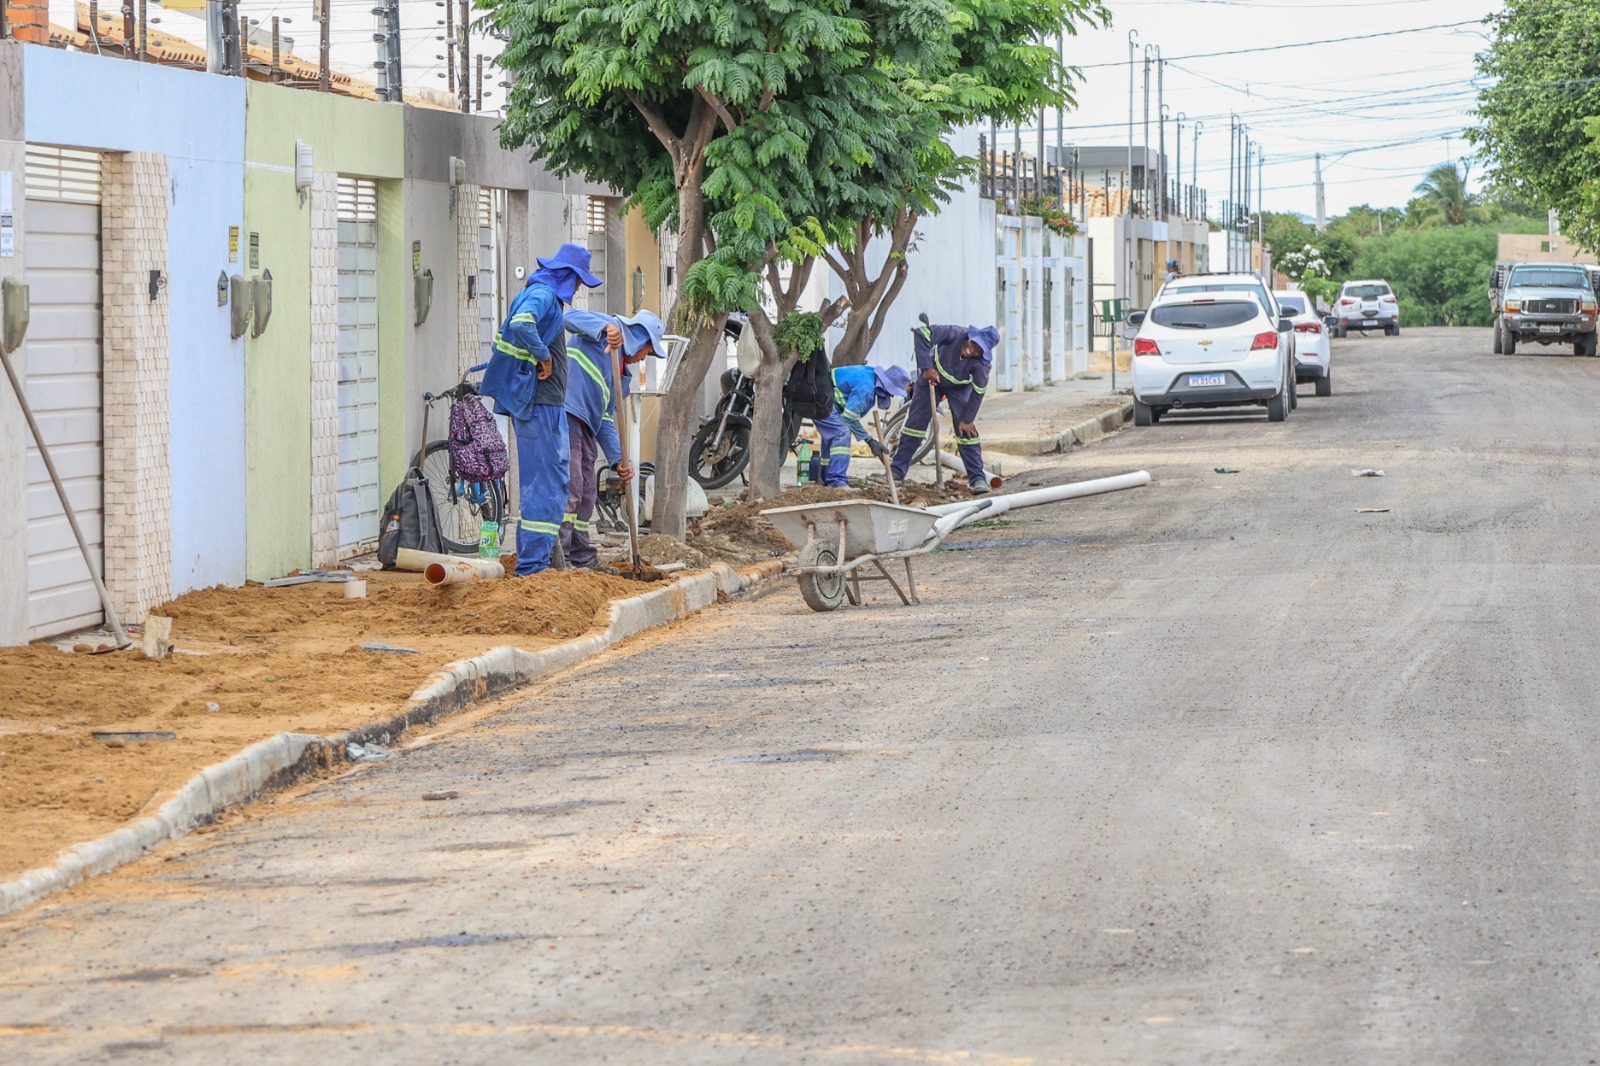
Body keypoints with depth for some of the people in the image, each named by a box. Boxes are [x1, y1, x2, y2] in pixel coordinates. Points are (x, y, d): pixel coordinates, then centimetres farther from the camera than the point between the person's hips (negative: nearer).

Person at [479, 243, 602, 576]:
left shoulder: (540, 294, 19)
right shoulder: (543, 294, -12)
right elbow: (521, 325, -32)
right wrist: (543, 356, -19)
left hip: (536, 404, 11)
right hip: (541, 403, -11)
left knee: (537, 482, 15)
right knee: (548, 482, -9)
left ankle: (530, 559, 20)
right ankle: (533, 562, -10)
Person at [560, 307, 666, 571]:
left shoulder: (623, 376, 25)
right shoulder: (608, 328, 4)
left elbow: (605, 419, 22)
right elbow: (570, 318, -12)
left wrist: (618, 460, 10)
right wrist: (606, 328, -27)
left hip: (584, 425, 10)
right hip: (563, 411, -10)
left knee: (586, 491, 15)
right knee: (569, 487, -15)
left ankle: (582, 557, 25)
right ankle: (557, 557, -17)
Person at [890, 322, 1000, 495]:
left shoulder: (982, 363, -34)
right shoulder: (956, 334, -38)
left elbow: (978, 393, -24)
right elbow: (921, 333, -41)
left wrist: (967, 420, -20)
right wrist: (926, 367, -41)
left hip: (959, 388, 0)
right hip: (931, 377, 0)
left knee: (966, 429, -11)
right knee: (915, 422, -2)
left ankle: (977, 478, -8)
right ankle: (897, 472, 4)